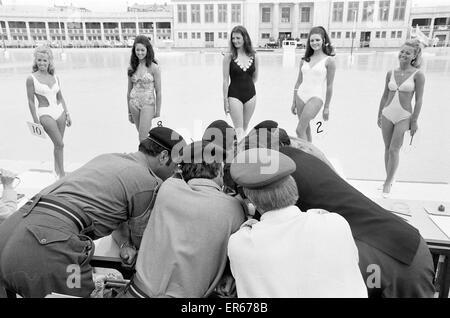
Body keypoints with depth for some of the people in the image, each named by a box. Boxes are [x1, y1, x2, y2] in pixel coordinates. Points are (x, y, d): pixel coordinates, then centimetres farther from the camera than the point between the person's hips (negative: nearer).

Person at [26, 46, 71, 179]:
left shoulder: (55, 77, 8)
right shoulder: (31, 78, -5)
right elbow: (31, 101, -5)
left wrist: (67, 114, 10)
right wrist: (36, 121, -8)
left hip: (59, 111, 4)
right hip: (45, 114, -4)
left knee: (58, 144, 10)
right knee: (60, 144, -9)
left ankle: (57, 170, 26)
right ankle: (62, 174, 2)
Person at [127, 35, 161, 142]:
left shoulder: (154, 67, -9)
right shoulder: (131, 67, 4)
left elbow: (158, 91, -6)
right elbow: (129, 90, 10)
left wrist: (158, 111, -5)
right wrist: (129, 111, 13)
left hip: (148, 104, -4)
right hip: (134, 104, 4)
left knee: (143, 138, -8)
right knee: (143, 135, 13)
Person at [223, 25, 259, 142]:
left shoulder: (253, 57, 2)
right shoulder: (229, 57, -6)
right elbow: (225, 80, -6)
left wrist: (246, 85, 9)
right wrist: (225, 100, -7)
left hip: (250, 95, 3)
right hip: (234, 95, -3)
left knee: (244, 128, 13)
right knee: (239, 130, -5)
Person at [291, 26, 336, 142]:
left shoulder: (329, 60, -4)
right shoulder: (305, 60, 8)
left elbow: (329, 85, -3)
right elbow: (299, 81, 13)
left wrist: (326, 107, -3)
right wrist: (294, 102, 13)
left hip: (316, 97, -5)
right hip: (301, 96, 5)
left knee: (300, 130, -13)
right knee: (306, 129, 12)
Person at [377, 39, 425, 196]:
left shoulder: (418, 75, -7)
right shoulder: (390, 73, 4)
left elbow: (419, 100, -6)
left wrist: (414, 120, -7)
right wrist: (379, 115, 12)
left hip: (404, 117, -4)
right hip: (387, 114, 4)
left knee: (394, 150, -5)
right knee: (387, 149, 10)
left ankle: (388, 182, 9)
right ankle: (389, 179, 24)